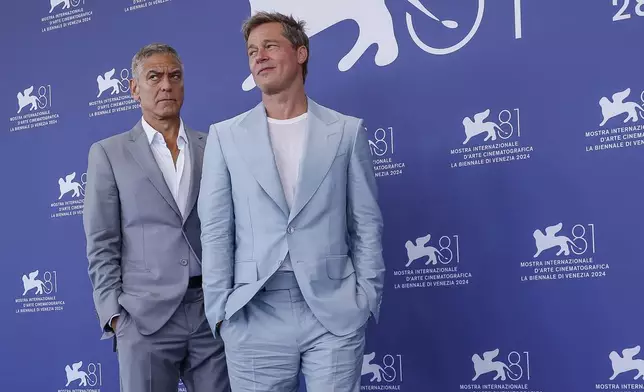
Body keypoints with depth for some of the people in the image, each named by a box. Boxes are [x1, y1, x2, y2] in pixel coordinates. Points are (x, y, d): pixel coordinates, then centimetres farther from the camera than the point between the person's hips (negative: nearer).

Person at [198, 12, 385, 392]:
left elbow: (367, 225, 5)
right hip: (254, 317, 1)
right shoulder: (225, 136, 7)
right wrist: (220, 309, -1)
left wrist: (367, 299, -1)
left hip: (335, 314, -1)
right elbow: (216, 230, 4)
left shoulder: (347, 130, 6)